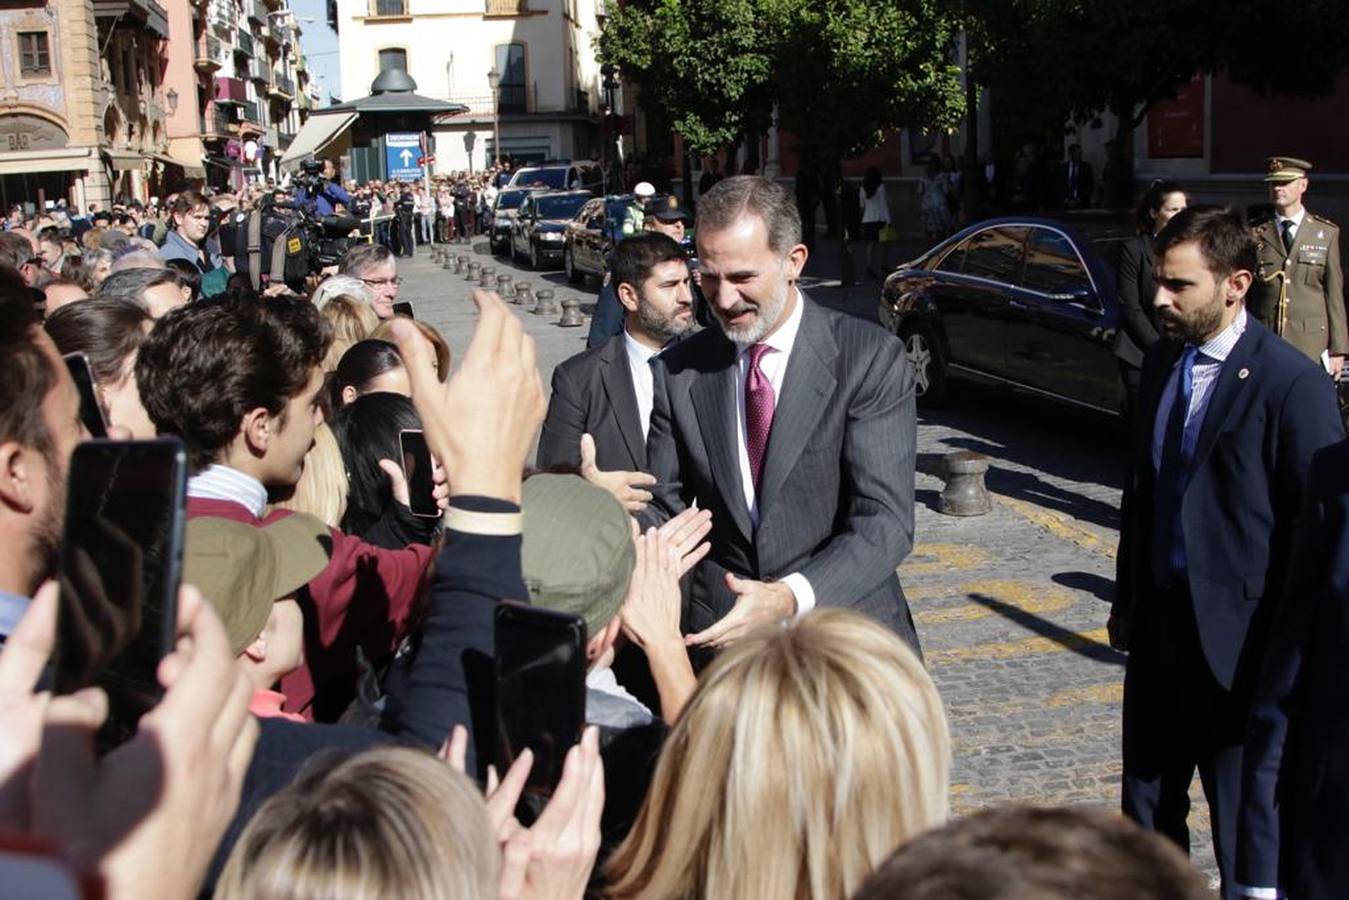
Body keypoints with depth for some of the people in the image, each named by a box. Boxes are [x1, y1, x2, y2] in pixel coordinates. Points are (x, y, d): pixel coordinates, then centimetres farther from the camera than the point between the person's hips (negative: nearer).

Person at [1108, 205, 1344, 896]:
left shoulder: (1293, 385, -17)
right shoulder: (1162, 362, 5)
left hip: (1236, 634, -7)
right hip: (1159, 617, 7)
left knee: (1242, 817, 9)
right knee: (1148, 795, 19)